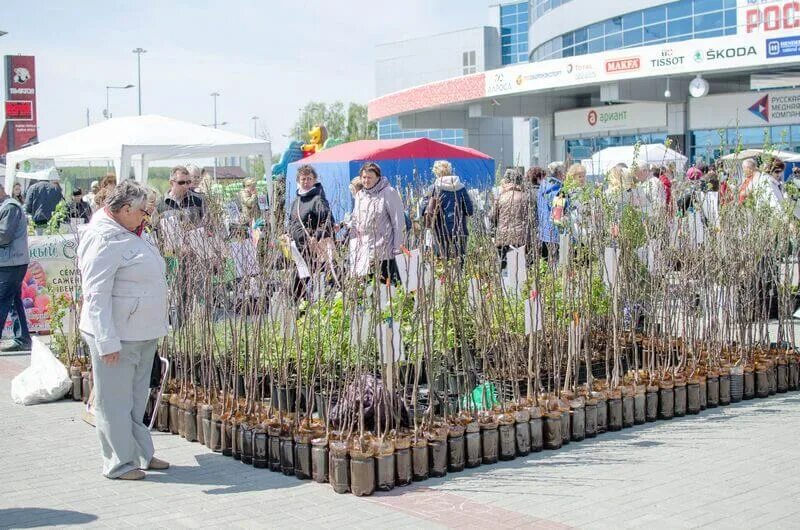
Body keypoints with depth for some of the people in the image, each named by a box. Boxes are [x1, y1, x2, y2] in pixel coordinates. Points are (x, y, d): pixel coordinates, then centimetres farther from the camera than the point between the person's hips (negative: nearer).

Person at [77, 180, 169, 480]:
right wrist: (107, 341, -25)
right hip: (117, 337, -10)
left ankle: (142, 455, 29)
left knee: (137, 400, 18)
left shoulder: (129, 234, 12)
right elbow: (96, 295, -23)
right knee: (115, 402, 2)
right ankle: (119, 464, 11)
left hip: (142, 334, 10)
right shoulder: (104, 240, -19)